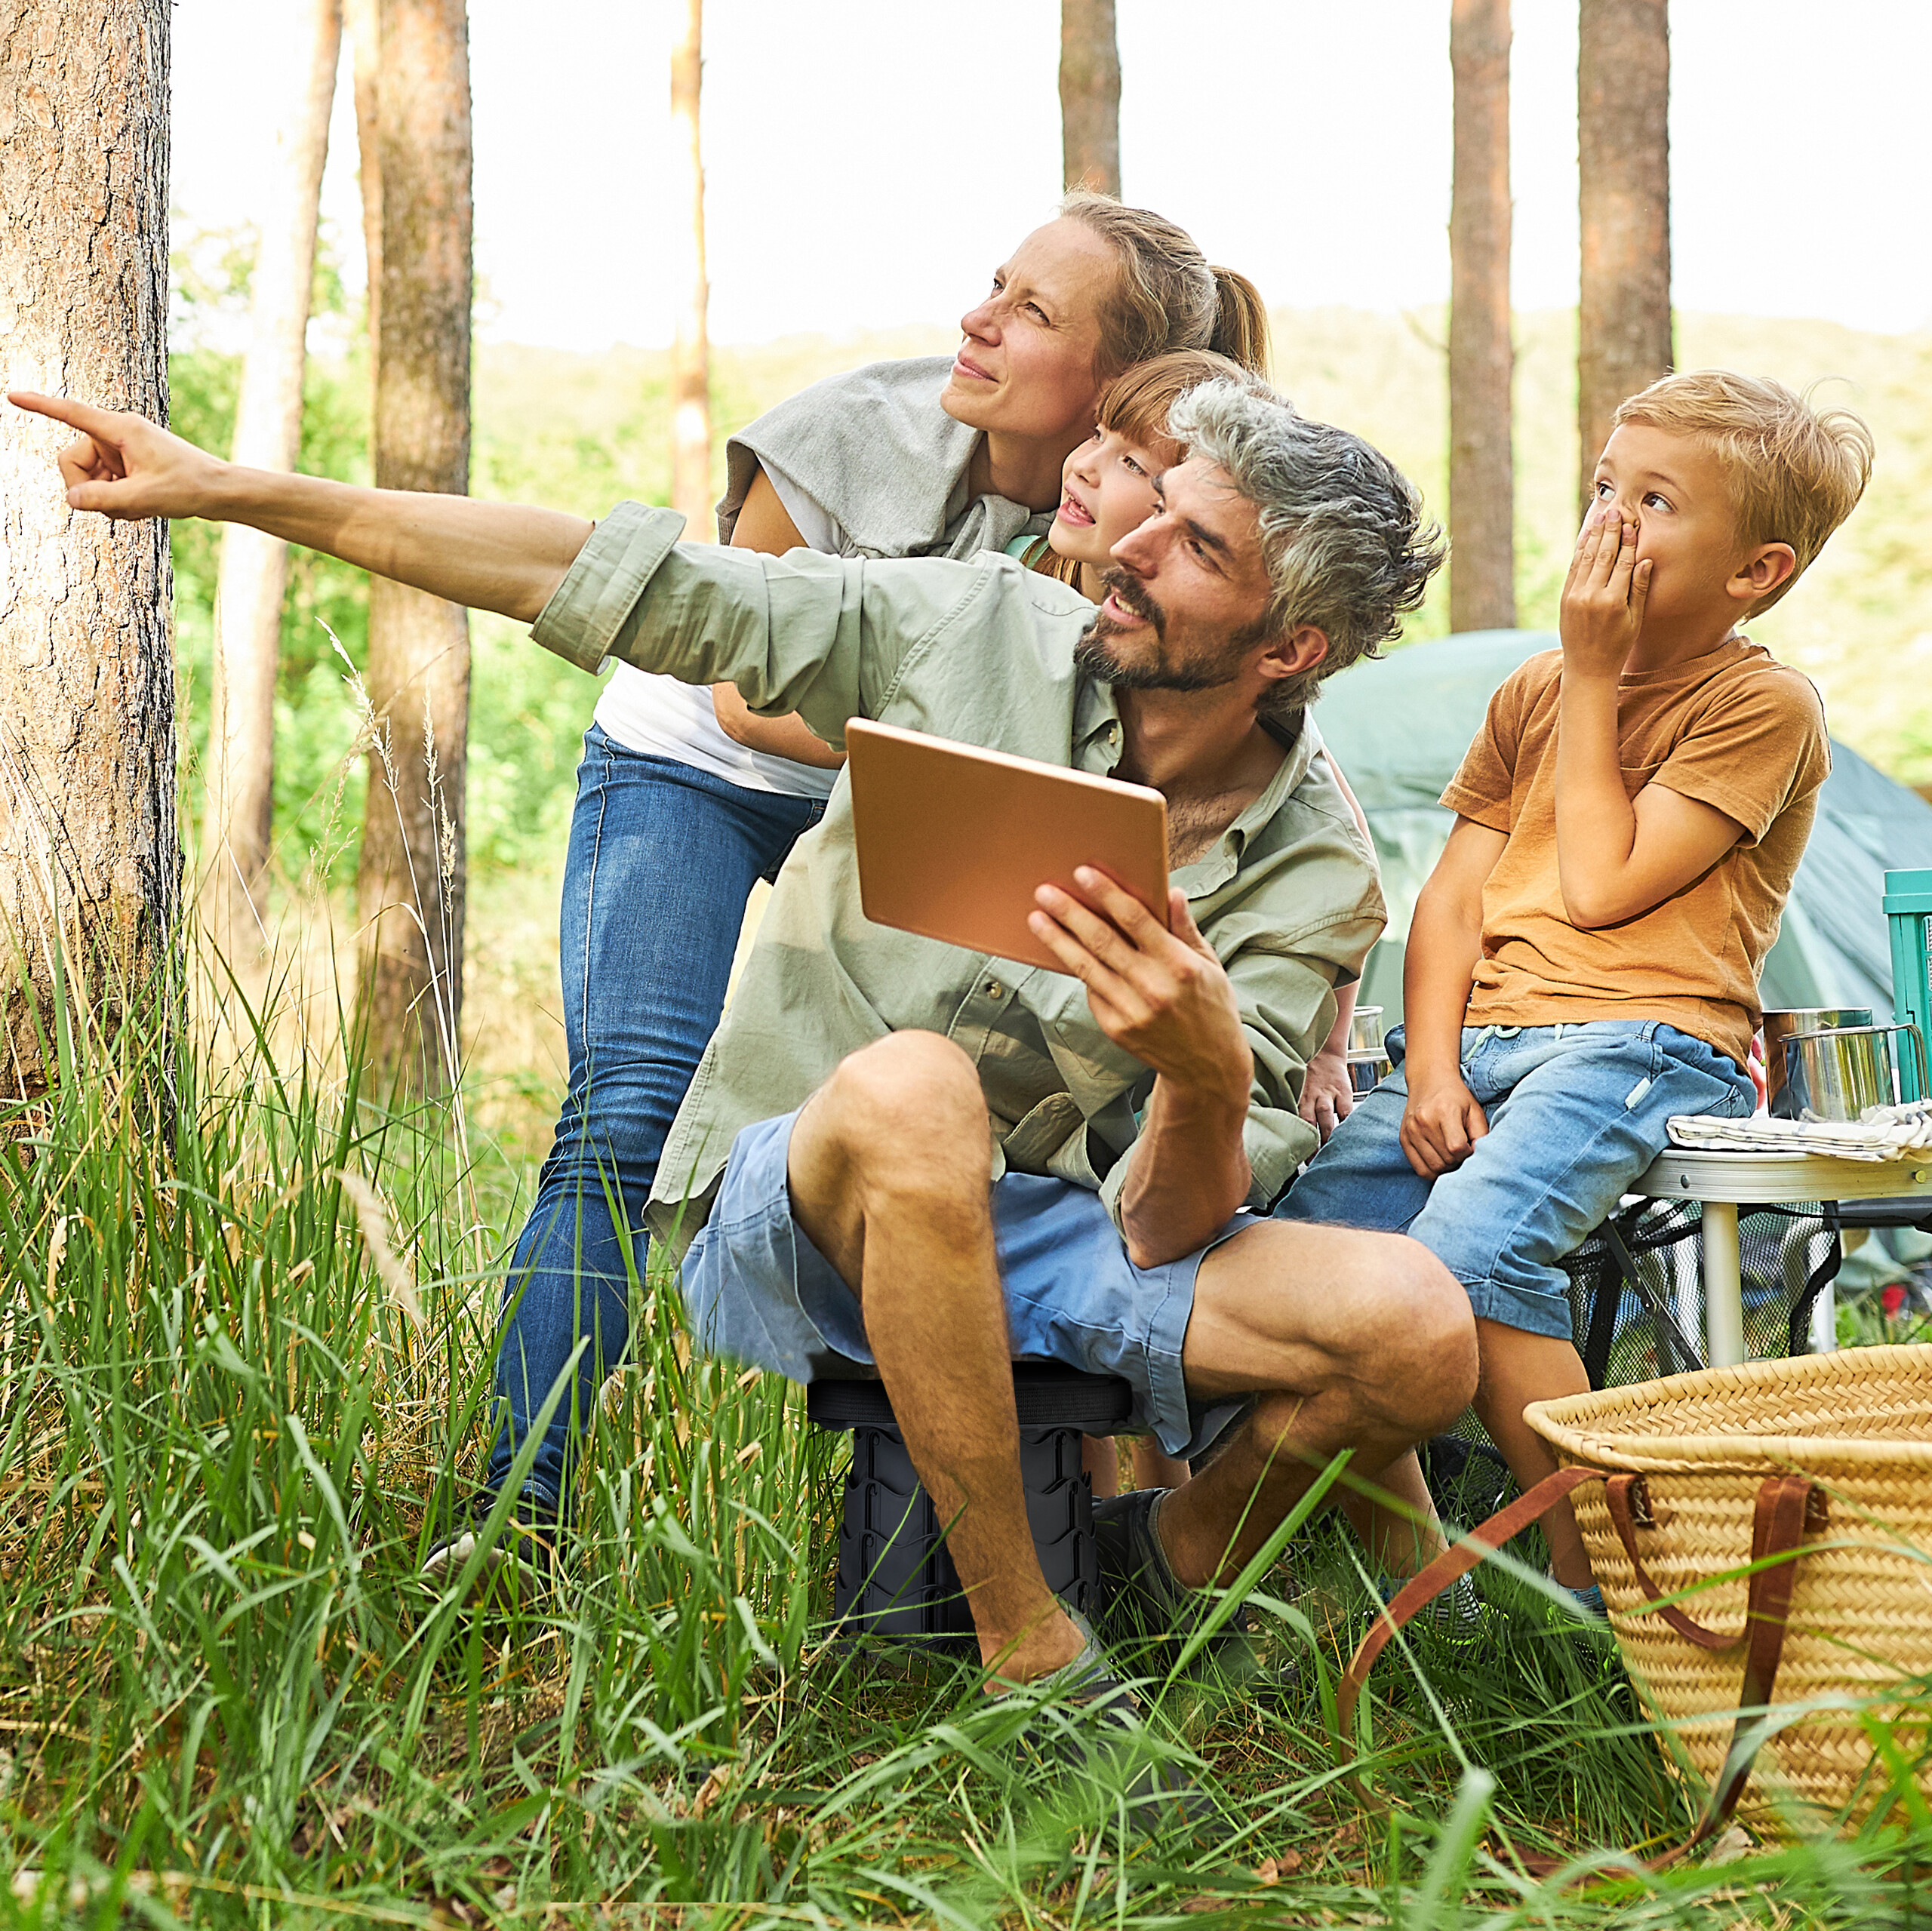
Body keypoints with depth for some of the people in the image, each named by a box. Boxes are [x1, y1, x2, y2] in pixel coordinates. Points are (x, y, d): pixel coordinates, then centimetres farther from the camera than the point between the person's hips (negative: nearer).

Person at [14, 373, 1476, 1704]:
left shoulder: (1315, 878, -7)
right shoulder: (983, 634, -7)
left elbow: (1169, 1234, -13)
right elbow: (613, 581, -5)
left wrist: (1206, 1070, -37)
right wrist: (229, 488, -5)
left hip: (1043, 1229, 1)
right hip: (786, 1204, -1)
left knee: (1421, 1331, -25)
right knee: (914, 1086, -39)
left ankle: (1175, 1572, 10)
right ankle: (1031, 1657, -25)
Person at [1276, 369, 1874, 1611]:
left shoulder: (1765, 706, 0)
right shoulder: (1534, 693, 21)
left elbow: (1601, 885, -9)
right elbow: (1454, 901, 13)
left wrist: (1594, 680, -1)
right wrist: (1432, 1069, -4)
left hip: (1641, 1042, -7)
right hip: (1480, 1039, 7)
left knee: (1467, 1246, -32)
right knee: (1296, 1232, -16)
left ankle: (1602, 1586, -19)